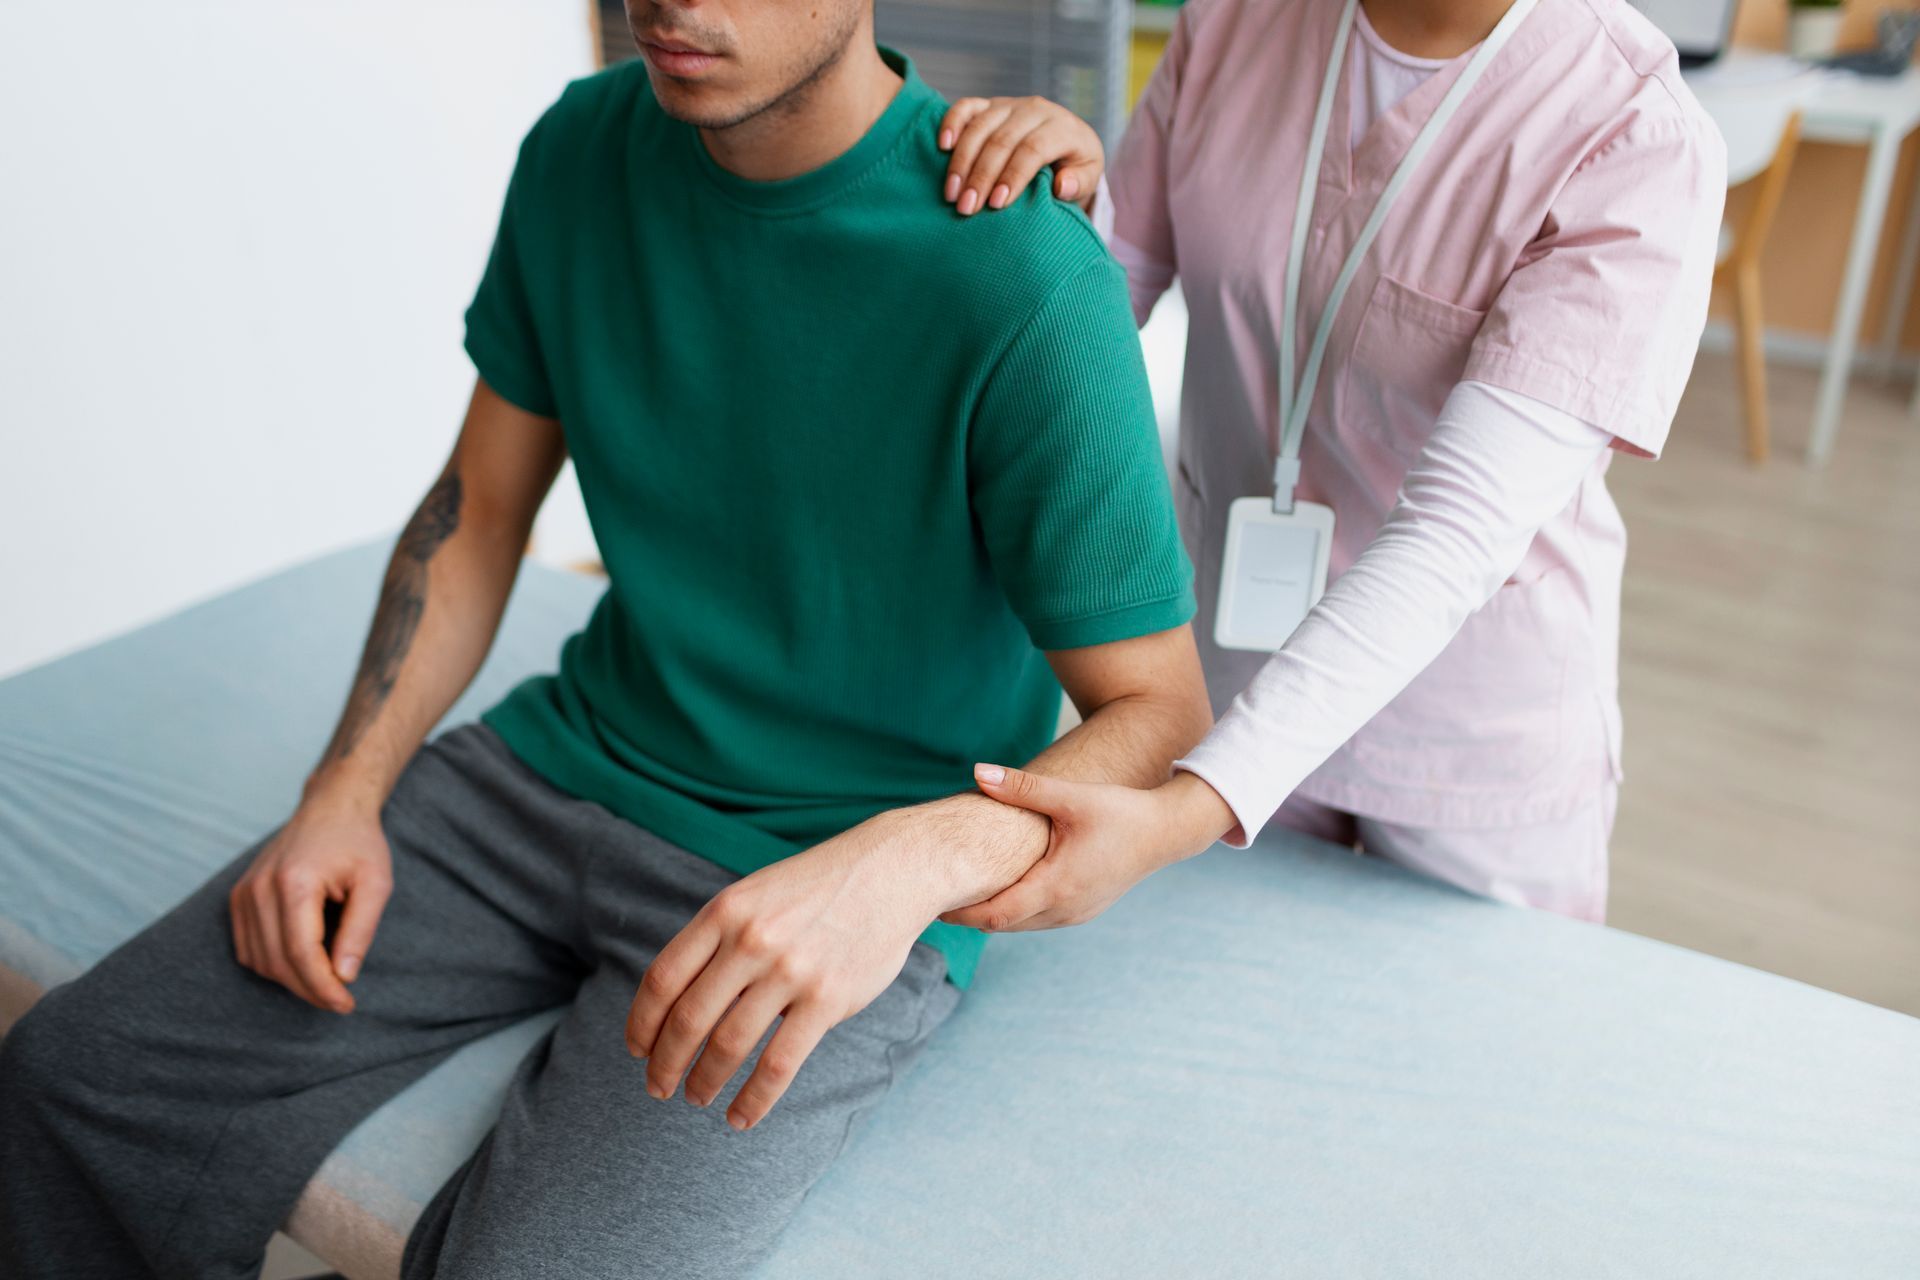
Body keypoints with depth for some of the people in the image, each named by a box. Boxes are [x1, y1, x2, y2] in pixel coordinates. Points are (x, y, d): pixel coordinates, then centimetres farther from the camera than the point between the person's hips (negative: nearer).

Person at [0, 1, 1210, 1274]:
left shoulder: (1028, 290, -21)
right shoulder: (584, 149, 0)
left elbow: (1159, 708, -15)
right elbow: (479, 507, 10)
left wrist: (906, 862, -34)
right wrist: (346, 793, 1)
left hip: (840, 889, -5)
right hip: (567, 767, 6)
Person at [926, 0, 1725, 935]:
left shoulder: (1643, 144, -24)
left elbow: (1461, 531, -32)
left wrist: (1183, 814, -42)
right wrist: (1065, 198, -23)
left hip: (1476, 730, -3)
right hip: (1227, 662, 4)